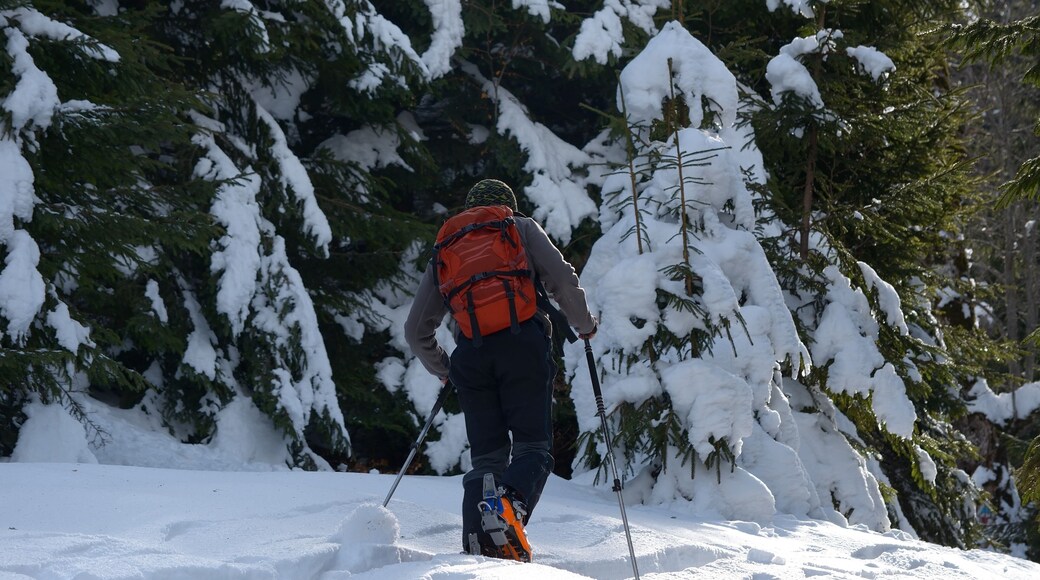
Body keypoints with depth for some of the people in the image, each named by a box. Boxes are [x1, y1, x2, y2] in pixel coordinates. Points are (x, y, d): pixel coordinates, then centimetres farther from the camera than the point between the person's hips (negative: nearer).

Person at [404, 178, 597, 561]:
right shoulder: (521, 228, 19)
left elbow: (417, 331, 26)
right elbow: (562, 278, 3)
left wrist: (442, 369, 42)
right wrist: (584, 324, 18)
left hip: (471, 352, 3)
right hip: (522, 341, -3)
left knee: (486, 455, 7)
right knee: (532, 443, -4)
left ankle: (478, 550, -9)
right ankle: (512, 503, -36)